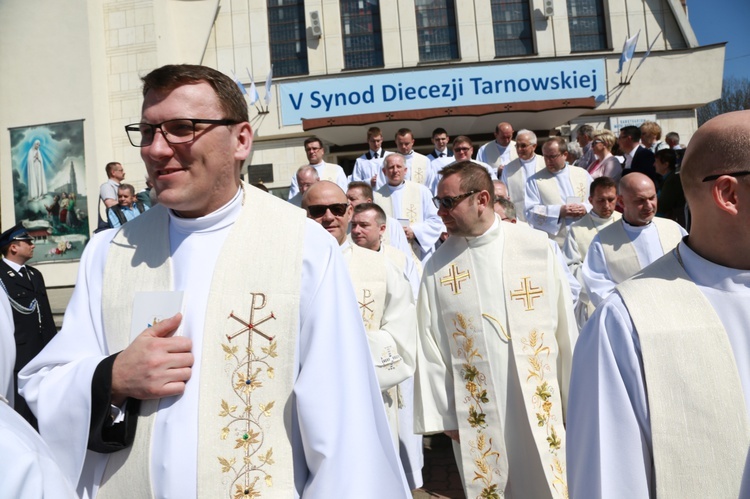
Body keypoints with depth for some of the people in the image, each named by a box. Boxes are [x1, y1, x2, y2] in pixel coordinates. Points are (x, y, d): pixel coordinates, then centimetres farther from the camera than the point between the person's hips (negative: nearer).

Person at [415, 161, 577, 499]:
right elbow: (429, 343, -2)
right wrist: (441, 413, -2)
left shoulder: (536, 246, -5)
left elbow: (564, 325, 0)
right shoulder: (438, 265, -3)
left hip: (539, 402, 0)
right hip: (475, 410, 1)